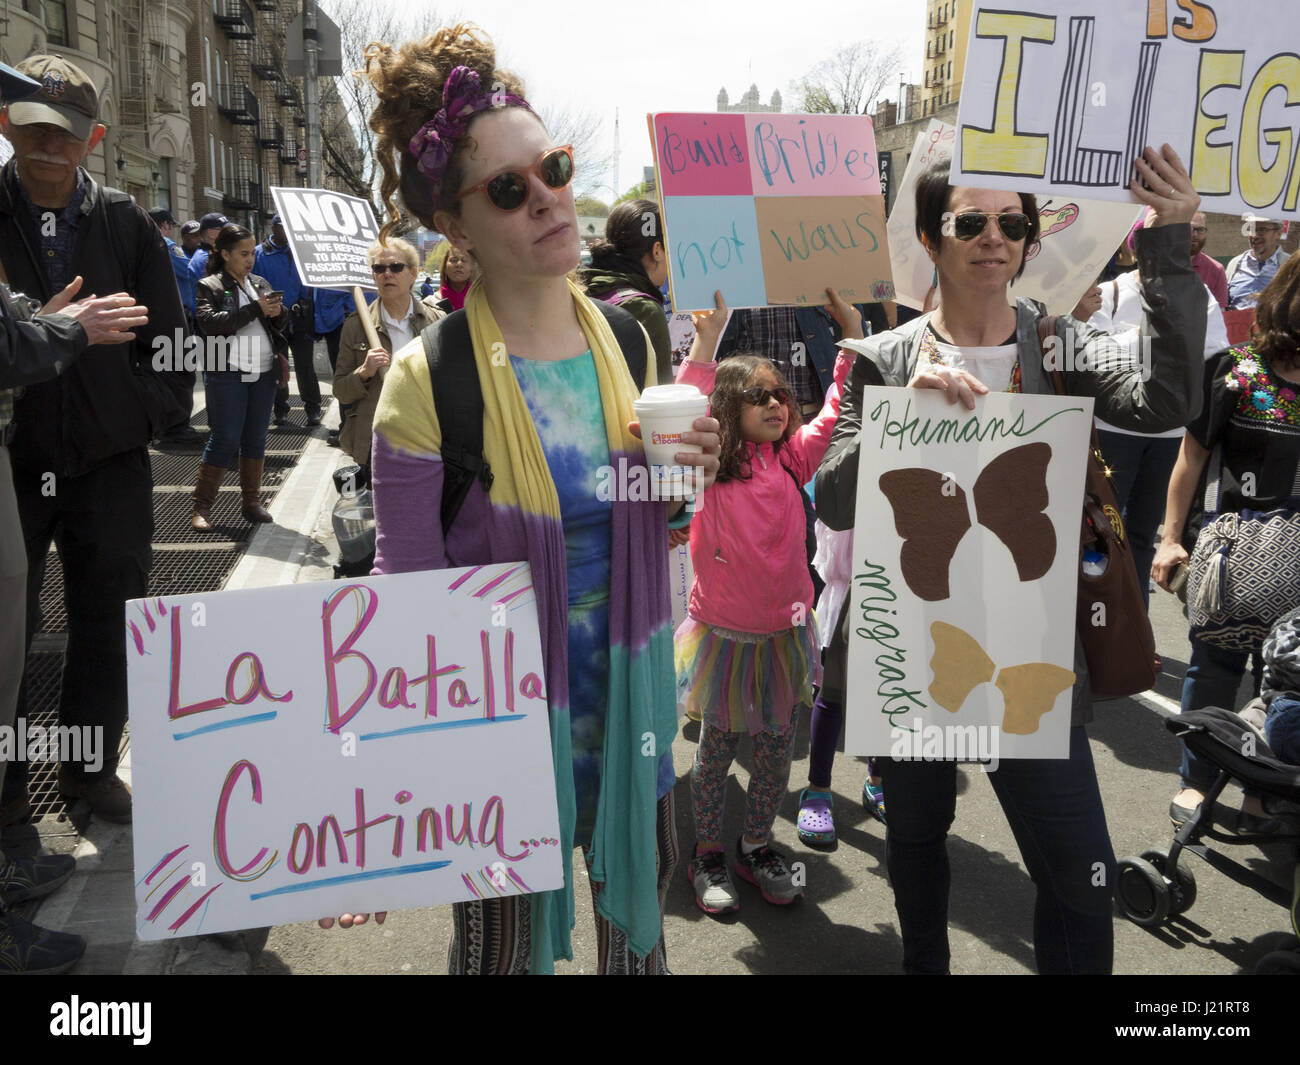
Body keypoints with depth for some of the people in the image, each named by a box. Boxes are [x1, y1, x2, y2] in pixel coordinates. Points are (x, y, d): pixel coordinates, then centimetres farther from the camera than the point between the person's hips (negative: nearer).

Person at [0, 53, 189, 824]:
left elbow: (168, 348, 3)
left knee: (108, 627, 11)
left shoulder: (127, 226, 3)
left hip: (110, 470, 2)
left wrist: (130, 421, -3)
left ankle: (91, 768, 30)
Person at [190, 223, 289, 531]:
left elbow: (281, 323, 17)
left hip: (263, 372, 5)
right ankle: (201, 506, 3)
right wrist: (255, 309, -18)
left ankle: (252, 502, 18)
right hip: (227, 374, -5)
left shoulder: (260, 283, 16)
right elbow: (210, 324, -15)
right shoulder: (210, 286, 0)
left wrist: (278, 312, -8)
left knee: (256, 438, 9)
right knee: (225, 439, -6)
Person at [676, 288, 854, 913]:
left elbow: (838, 412, 0)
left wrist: (852, 335, -7)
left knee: (777, 750, 15)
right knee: (716, 749, 13)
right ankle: (707, 853, 31)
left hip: (785, 633, 3)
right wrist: (707, 340, -25)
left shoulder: (793, 458, 1)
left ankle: (757, 846, 36)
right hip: (723, 634, -3)